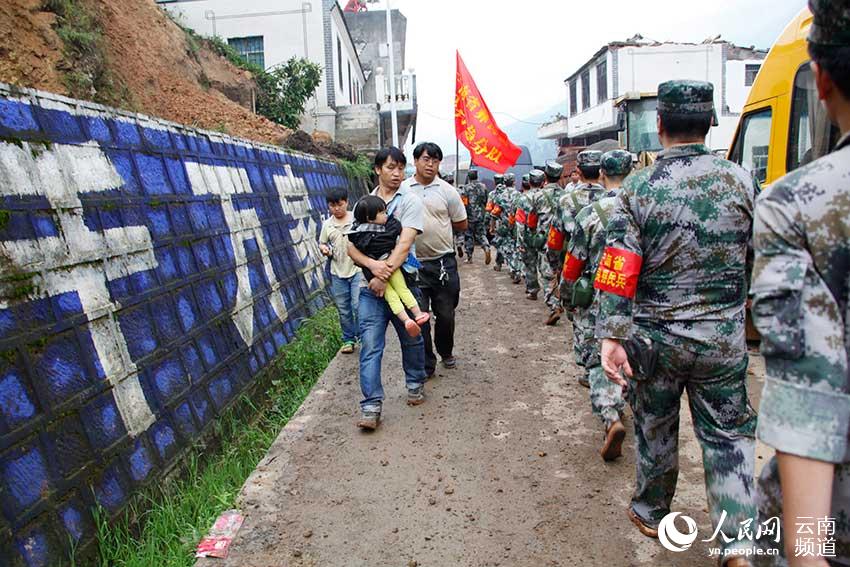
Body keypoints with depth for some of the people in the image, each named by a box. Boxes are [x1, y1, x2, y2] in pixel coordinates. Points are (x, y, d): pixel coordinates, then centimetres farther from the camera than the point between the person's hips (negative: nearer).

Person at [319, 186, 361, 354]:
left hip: (357, 269, -4)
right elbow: (322, 243, 15)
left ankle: (362, 337, 12)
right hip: (338, 272, 4)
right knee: (343, 309, 11)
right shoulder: (327, 224, 5)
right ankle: (348, 339, 25)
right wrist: (323, 248, -6)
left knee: (358, 305, -7)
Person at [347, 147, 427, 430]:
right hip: (371, 285, 2)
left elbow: (404, 244, -15)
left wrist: (385, 276, -22)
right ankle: (371, 406, -1)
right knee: (370, 346, -5)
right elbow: (351, 246, 0)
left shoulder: (410, 202, -3)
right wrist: (372, 264, -20)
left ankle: (415, 384, 38)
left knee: (411, 339, 15)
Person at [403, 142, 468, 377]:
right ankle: (426, 364, 16)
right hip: (413, 264, -1)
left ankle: (446, 352, 38)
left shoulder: (447, 191, 2)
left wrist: (438, 223, 4)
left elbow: (461, 225, 8)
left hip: (443, 262, 1)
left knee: (446, 314, 13)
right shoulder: (402, 190, 0)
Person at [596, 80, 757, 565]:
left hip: (654, 338, 0)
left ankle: (651, 514, 37)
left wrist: (611, 335, -13)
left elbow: (619, 269, -15)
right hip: (723, 339, 1)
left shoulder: (638, 189, -10)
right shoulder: (741, 181, -4)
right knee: (729, 435, 15)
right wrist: (751, 317, 18)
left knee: (655, 429, 18)